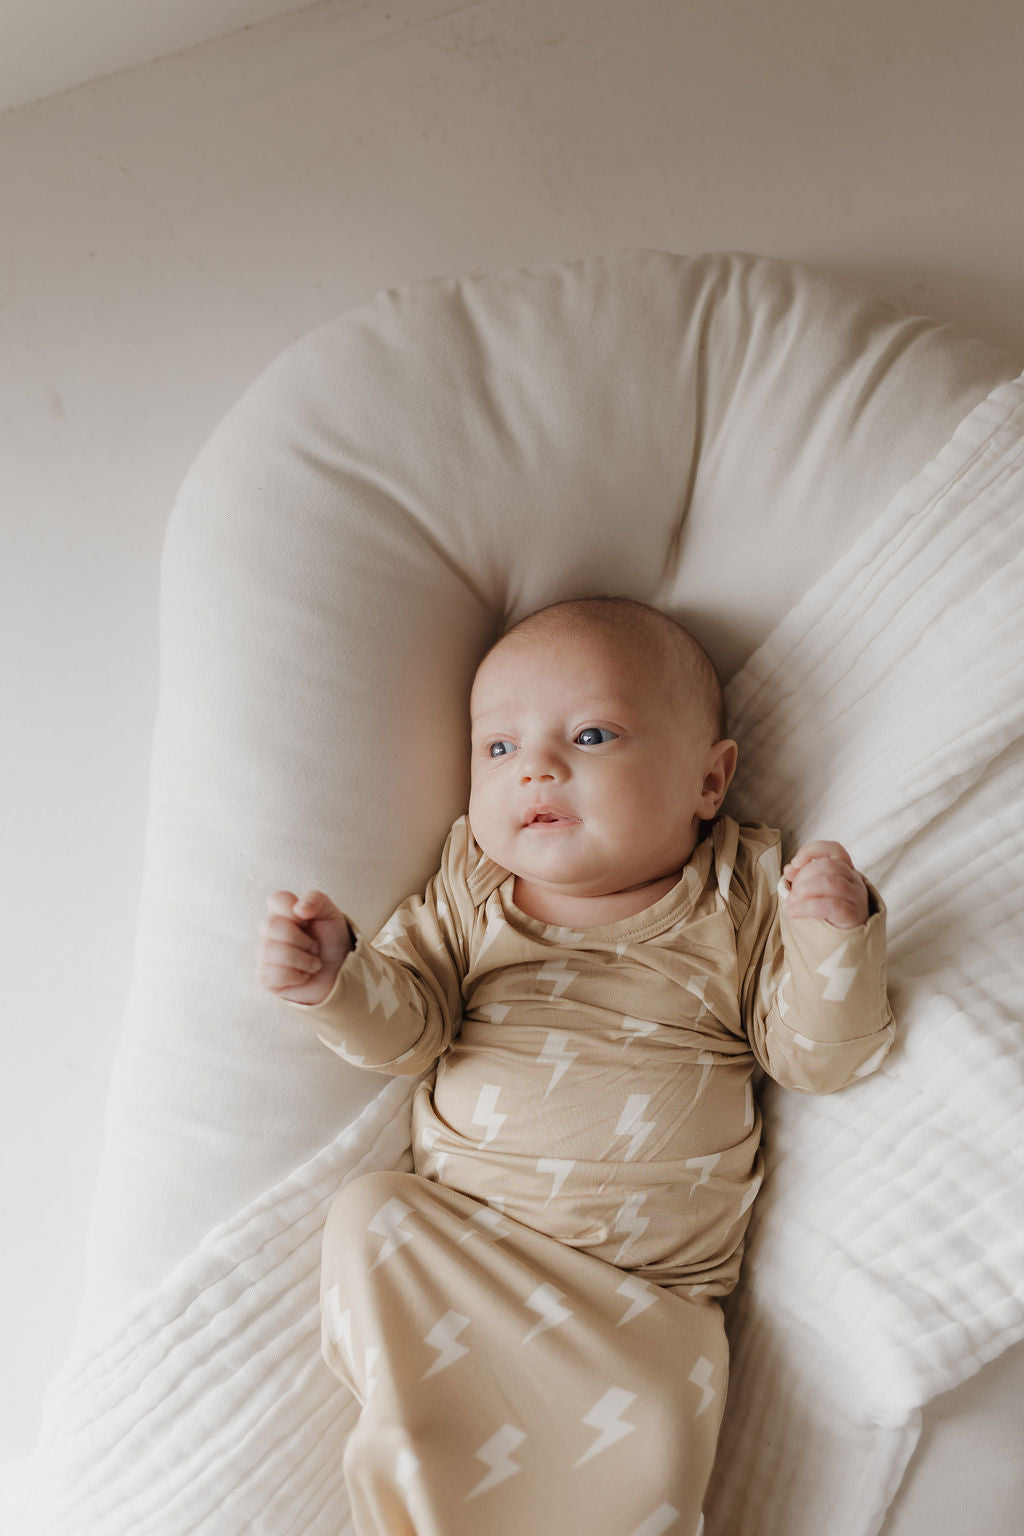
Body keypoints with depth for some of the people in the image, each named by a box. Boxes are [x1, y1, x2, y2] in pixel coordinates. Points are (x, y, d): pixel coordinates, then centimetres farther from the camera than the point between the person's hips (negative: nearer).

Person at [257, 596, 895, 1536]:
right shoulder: (469, 890, 6)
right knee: (368, 1221, -22)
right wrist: (335, 976, -21)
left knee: (645, 1430, -24)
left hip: (648, 1287, -2)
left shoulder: (745, 902, 1)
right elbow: (405, 1026, 1)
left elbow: (817, 1057, 0)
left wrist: (836, 938, -18)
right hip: (451, 1235, 3)